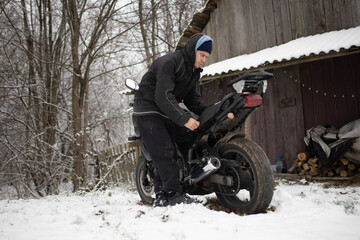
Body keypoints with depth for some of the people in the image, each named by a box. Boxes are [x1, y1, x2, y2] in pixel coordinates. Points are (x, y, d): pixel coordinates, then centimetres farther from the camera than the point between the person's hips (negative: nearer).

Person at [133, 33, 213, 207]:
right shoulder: (169, 62, -20)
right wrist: (184, 119, -33)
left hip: (167, 114, 9)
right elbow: (163, 96, -28)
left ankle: (161, 196, 10)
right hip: (148, 111, -9)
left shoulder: (194, 71, 10)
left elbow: (191, 96, 13)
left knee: (168, 154, 5)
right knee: (164, 153, -15)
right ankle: (174, 194, -13)